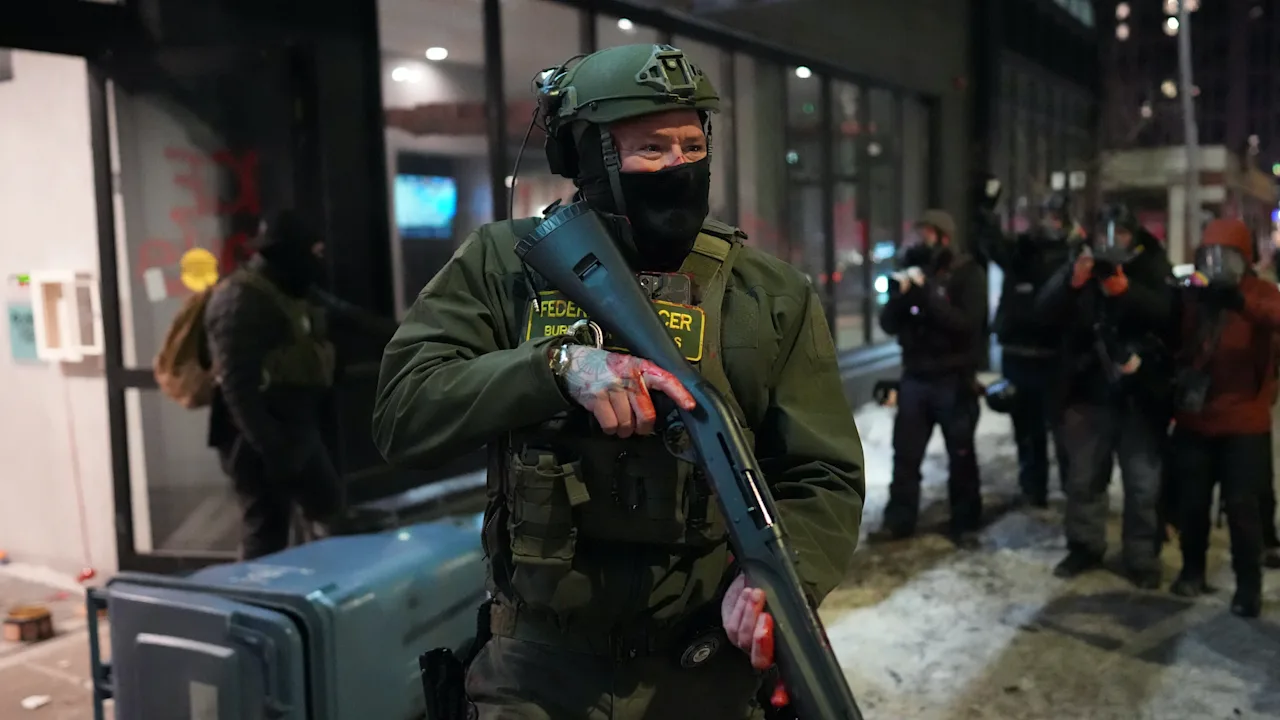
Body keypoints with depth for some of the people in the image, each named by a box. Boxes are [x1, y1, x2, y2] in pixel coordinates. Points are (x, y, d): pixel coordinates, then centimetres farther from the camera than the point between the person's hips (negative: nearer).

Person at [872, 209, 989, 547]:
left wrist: (928, 293, -25)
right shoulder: (912, 269, 8)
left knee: (961, 456, 5)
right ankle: (899, 519, 14)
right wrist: (899, 295, -15)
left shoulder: (968, 273, -6)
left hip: (954, 380, -4)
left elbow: (967, 323, -19)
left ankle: (966, 524, 15)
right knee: (905, 453, 6)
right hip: (915, 377, 4)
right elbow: (889, 324, 4)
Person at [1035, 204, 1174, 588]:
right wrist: (1071, 281, -23)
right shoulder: (1080, 266, 7)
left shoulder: (1154, 269, 3)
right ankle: (1084, 546, 25)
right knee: (1084, 477, 12)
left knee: (1144, 484, 2)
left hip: (1140, 394, -2)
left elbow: (1170, 314, -15)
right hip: (1089, 391, 2)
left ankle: (1143, 558, 13)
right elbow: (1045, 311, -6)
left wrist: (1126, 290, -26)